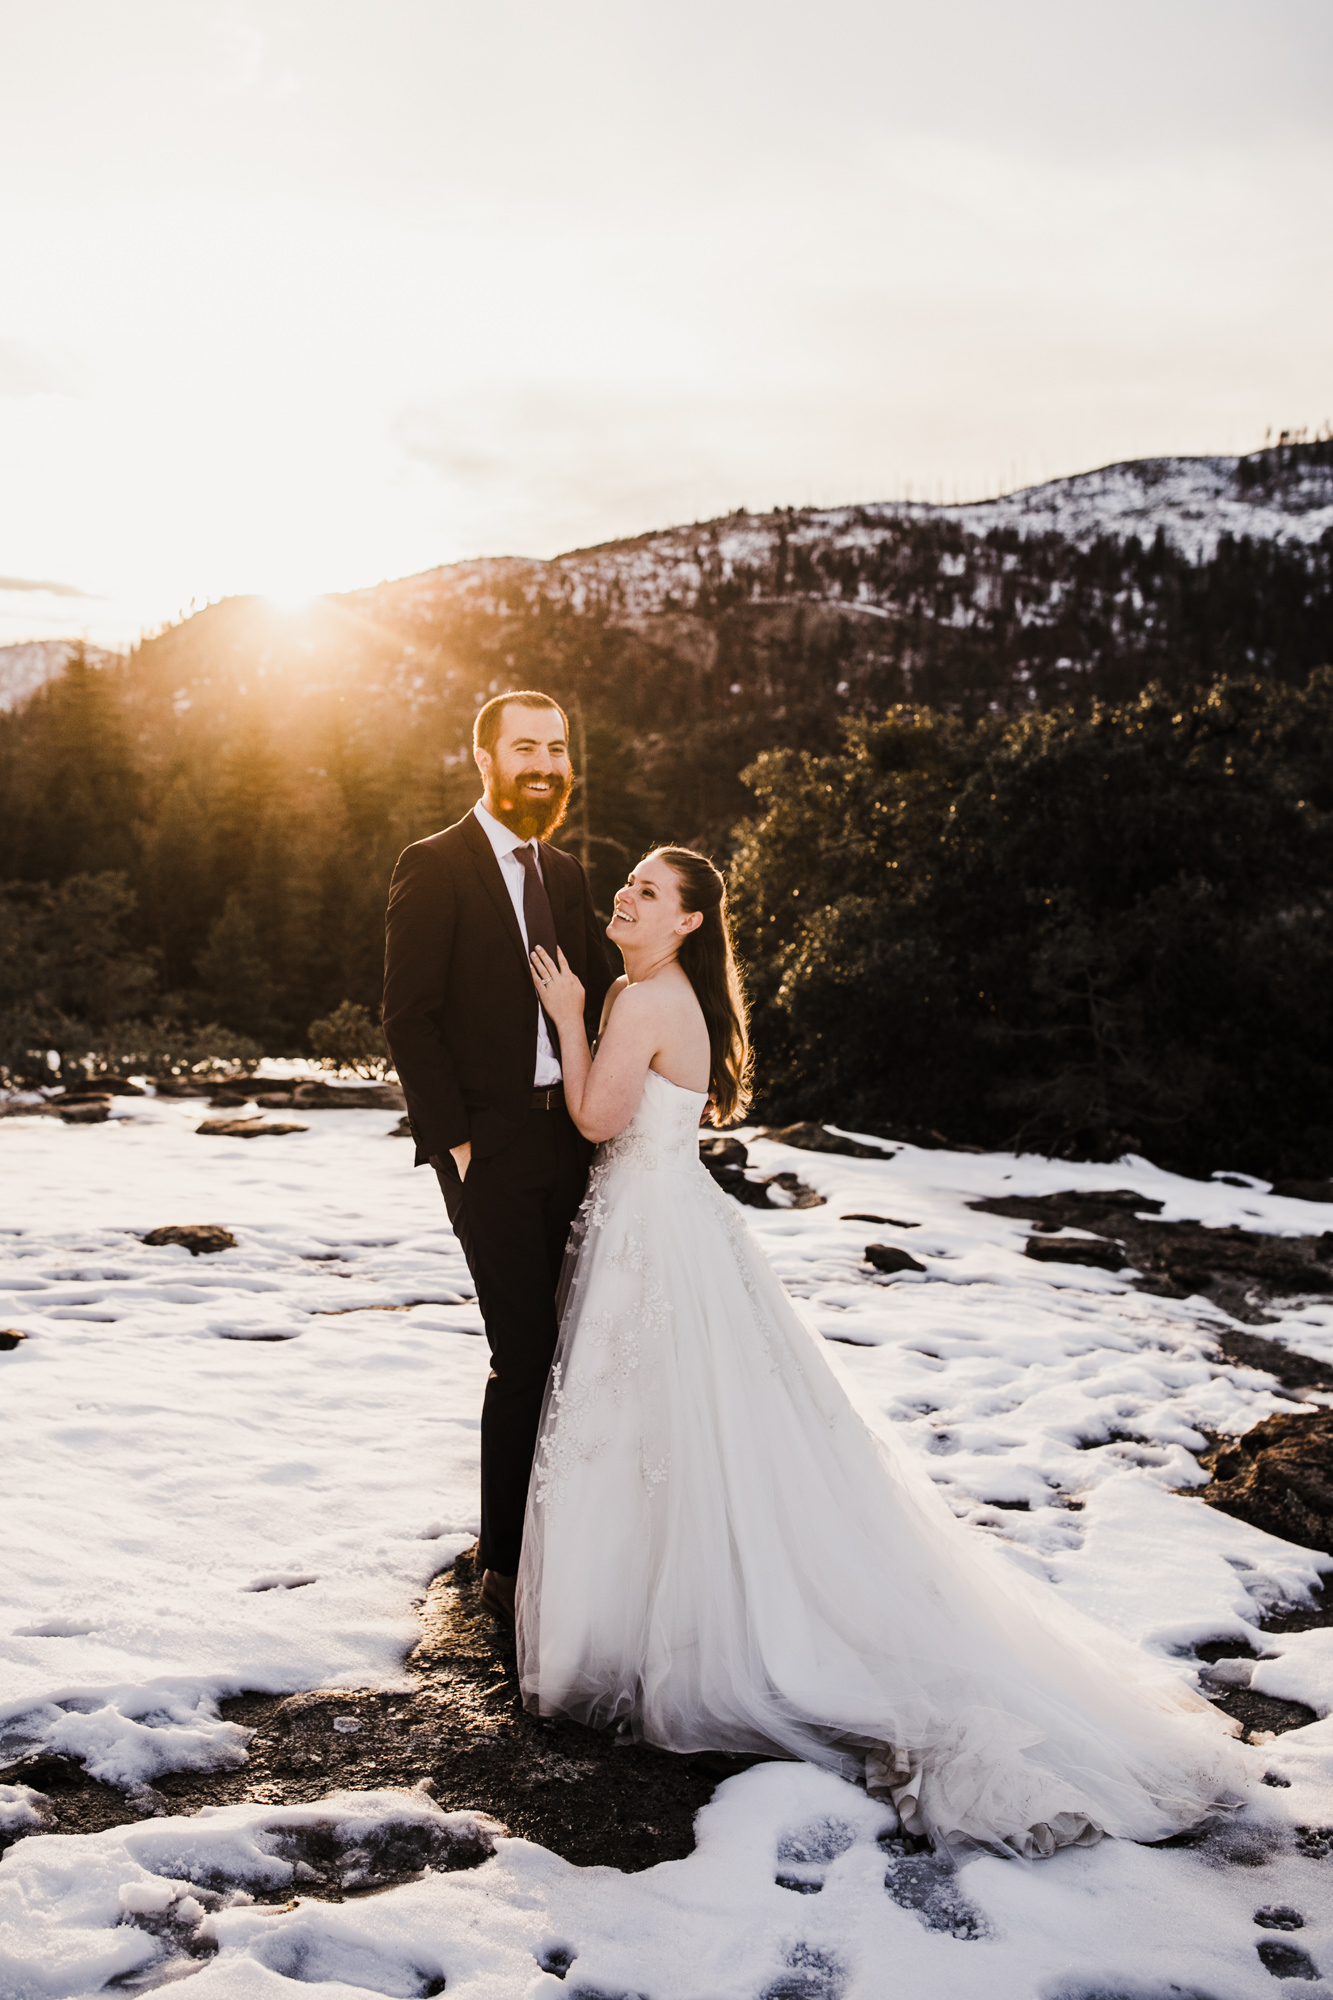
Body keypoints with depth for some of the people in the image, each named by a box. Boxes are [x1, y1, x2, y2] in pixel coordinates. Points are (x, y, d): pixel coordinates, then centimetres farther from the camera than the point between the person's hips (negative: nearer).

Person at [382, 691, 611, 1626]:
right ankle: (505, 1565, 12)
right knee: (524, 1356, -4)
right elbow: (408, 1017, -10)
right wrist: (454, 1140, -14)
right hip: (490, 1147, -6)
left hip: (564, 1140, 6)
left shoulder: (565, 873, 14)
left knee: (556, 1347, 12)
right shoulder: (434, 866, -7)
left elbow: (605, 990, 15)